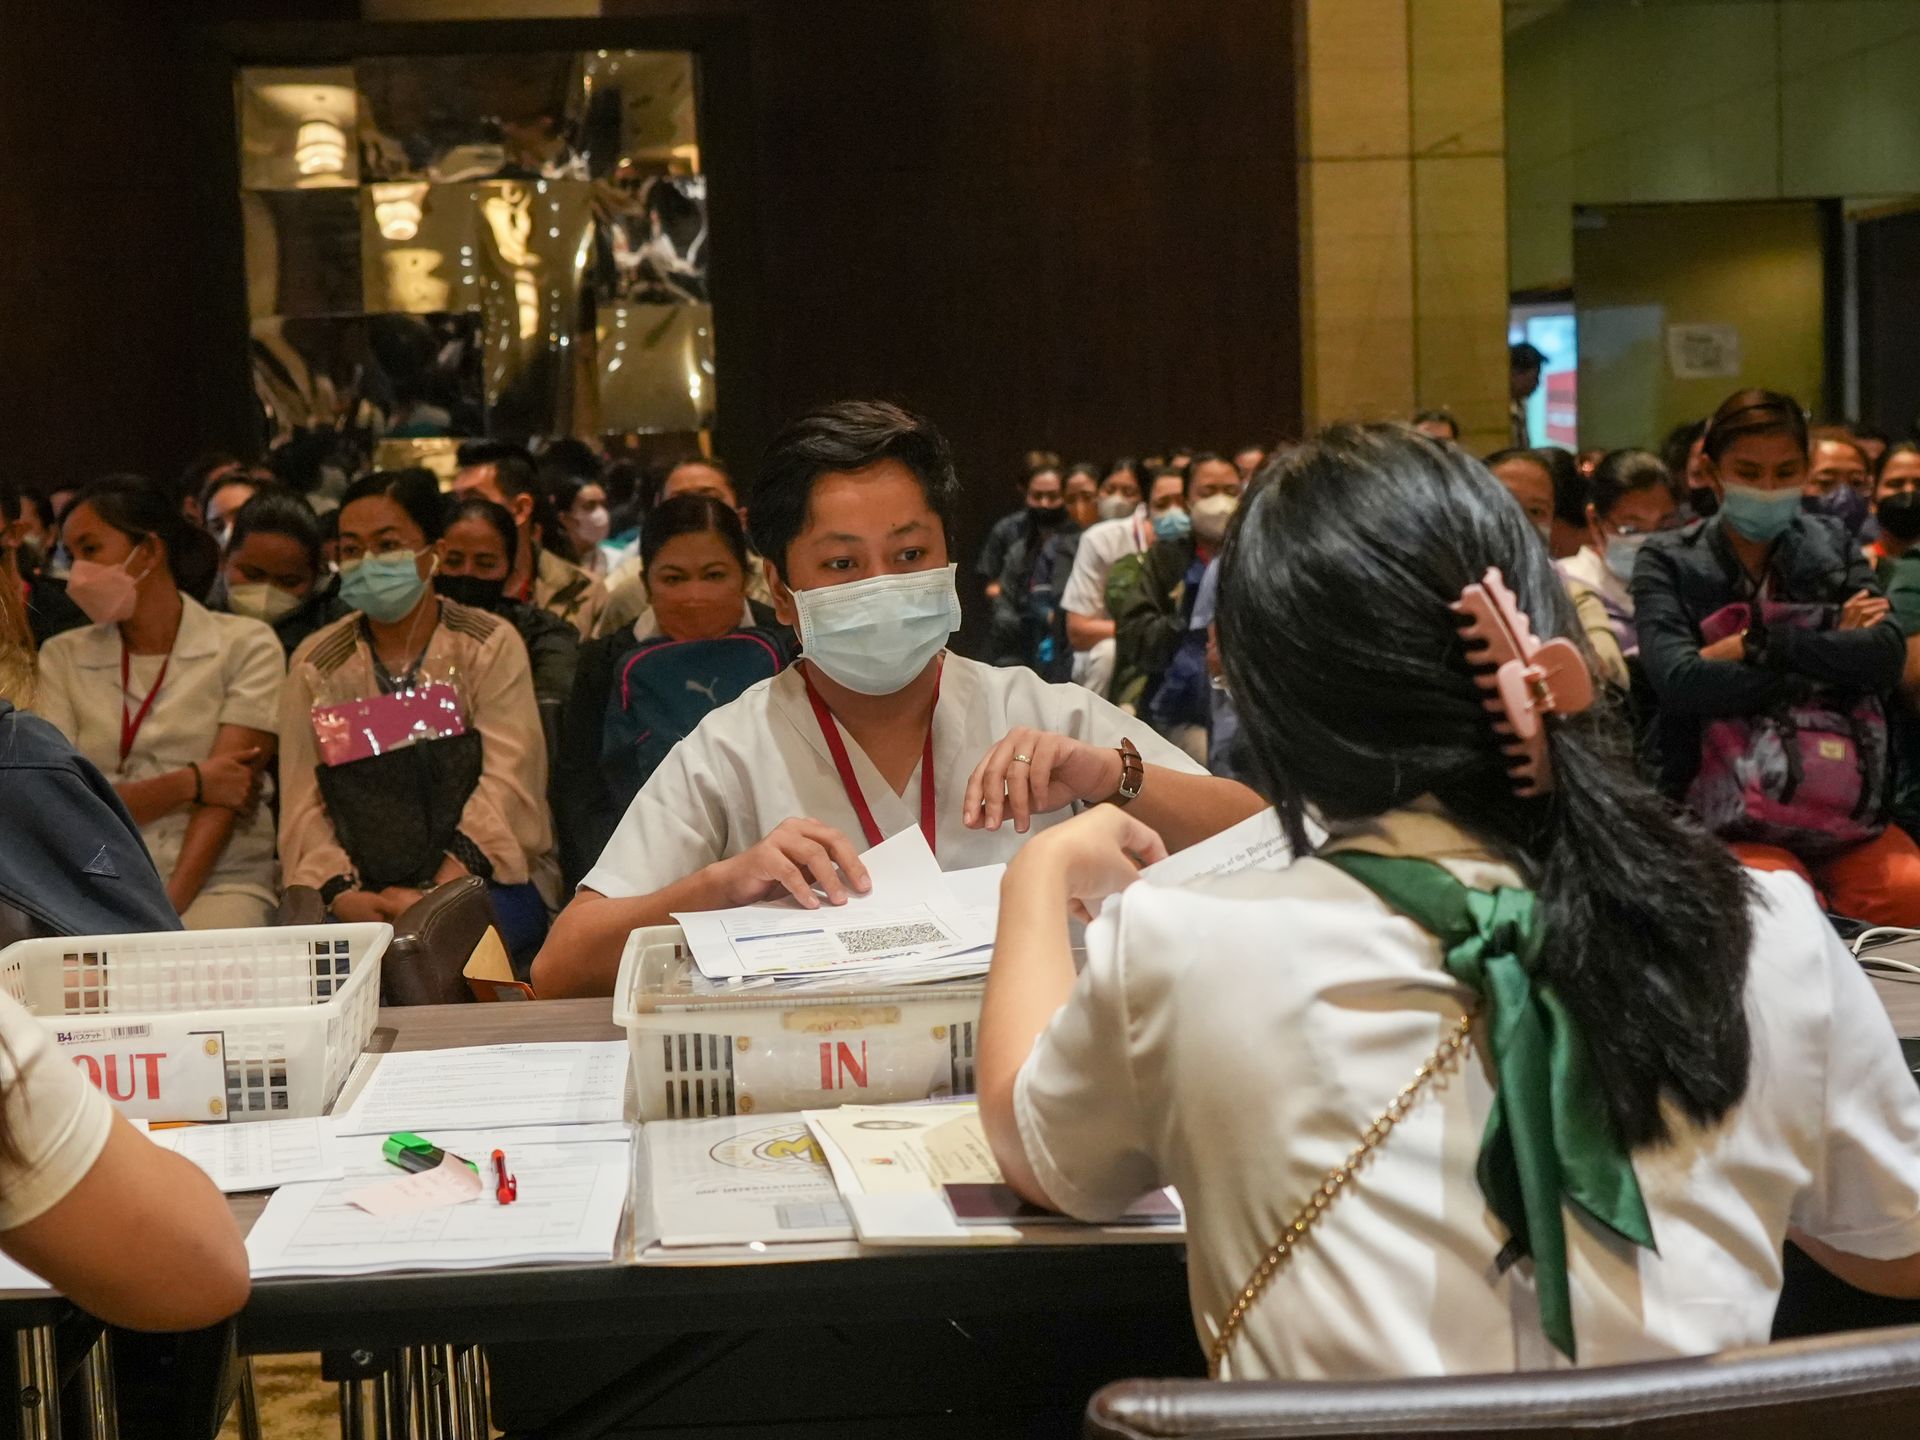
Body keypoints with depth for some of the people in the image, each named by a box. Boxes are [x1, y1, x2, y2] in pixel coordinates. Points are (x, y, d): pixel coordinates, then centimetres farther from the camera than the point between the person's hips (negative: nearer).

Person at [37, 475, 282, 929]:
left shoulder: (246, 645, 4)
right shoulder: (63, 656, 13)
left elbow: (229, 788, -8)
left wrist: (168, 906, -20)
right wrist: (191, 784, -8)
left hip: (216, 879, -2)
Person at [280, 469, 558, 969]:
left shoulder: (491, 645, 3)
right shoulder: (314, 663, 11)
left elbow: (506, 783, -10)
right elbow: (303, 805, 1)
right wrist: (342, 894, -20)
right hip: (364, 893, 3)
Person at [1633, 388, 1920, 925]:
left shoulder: (1832, 546, 16)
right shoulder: (1669, 562, 6)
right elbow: (1677, 678, -13)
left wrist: (1759, 645, -9)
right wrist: (1829, 643, -7)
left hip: (1847, 818, 3)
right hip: (1731, 822, -3)